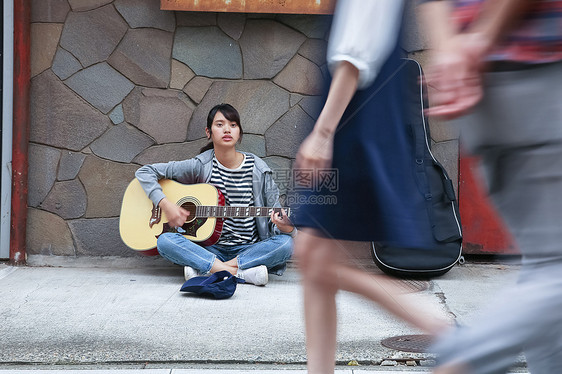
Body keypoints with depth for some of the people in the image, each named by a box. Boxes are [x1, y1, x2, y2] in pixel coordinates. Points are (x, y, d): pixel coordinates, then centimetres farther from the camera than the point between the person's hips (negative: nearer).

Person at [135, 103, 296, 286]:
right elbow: (145, 172, 2)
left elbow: (274, 217, 3)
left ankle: (205, 270, -26)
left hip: (249, 249, 1)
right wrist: (165, 204, -13)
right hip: (210, 248, 0)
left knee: (286, 243, -29)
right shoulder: (201, 166, -1)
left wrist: (285, 227, -21)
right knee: (165, 241, -27)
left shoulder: (259, 170, 2)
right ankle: (242, 272, -31)